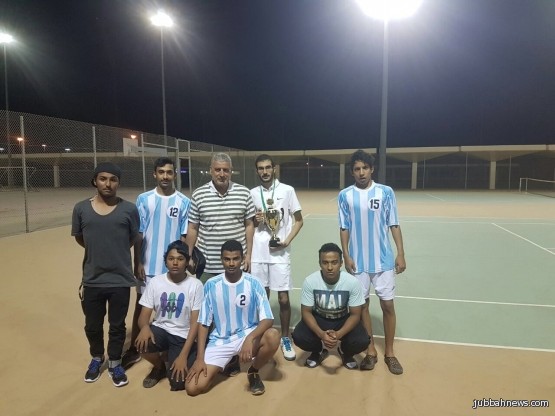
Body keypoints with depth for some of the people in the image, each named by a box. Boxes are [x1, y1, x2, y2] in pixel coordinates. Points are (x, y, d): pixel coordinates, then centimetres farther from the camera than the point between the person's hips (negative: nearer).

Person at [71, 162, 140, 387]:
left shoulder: (129, 209, -7)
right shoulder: (81, 208, -3)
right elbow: (79, 238, 12)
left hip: (120, 279, -2)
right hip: (92, 279, 2)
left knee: (117, 326, 14)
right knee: (92, 325, 19)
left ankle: (115, 363, 36)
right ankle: (96, 358, 45)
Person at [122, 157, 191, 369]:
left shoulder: (184, 202, -2)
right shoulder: (144, 199, -1)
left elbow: (185, 236, -1)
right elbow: (138, 234, 0)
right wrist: (137, 263, -4)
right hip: (148, 265, 1)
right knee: (141, 305, 12)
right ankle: (133, 350, 27)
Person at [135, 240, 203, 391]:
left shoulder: (195, 285, -12)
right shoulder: (155, 282, -4)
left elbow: (195, 322, -12)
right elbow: (144, 315, -4)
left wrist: (183, 355, -20)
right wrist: (145, 327, -29)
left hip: (183, 336, -3)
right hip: (160, 329, 3)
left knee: (178, 383, -21)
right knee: (142, 343, -32)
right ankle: (159, 367, 4)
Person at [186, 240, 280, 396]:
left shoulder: (253, 284, -12)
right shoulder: (211, 285, -8)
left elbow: (268, 319, -17)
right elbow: (203, 323, -3)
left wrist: (250, 339, -35)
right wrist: (200, 358, -10)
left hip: (247, 335, -1)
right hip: (220, 340, 1)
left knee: (273, 336, -34)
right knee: (193, 387, -15)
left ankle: (253, 372, -1)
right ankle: (228, 362, 16)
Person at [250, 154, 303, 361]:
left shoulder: (287, 190, -1)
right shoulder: (253, 193, 7)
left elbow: (298, 221, 3)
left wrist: (287, 241, -10)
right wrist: (255, 220, -7)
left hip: (279, 252, -2)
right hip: (258, 253, 2)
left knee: (283, 298, 2)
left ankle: (285, 338, 20)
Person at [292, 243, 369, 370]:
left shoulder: (353, 282, -26)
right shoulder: (310, 281, -25)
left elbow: (355, 314, -18)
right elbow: (306, 312, -16)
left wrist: (339, 334, -35)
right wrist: (321, 334, -33)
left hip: (343, 319, 0)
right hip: (318, 318, 1)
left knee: (362, 341, -26)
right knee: (298, 337, -26)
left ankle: (345, 351, 11)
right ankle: (319, 350, 10)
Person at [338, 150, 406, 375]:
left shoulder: (386, 192, -2)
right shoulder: (345, 195, 0)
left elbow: (394, 225, 1)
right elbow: (344, 228, 3)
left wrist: (401, 254, -4)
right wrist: (346, 256, -4)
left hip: (384, 260, 0)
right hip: (357, 261, 1)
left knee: (388, 305, 5)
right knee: (363, 304, 9)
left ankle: (389, 353, 22)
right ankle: (370, 351, 24)